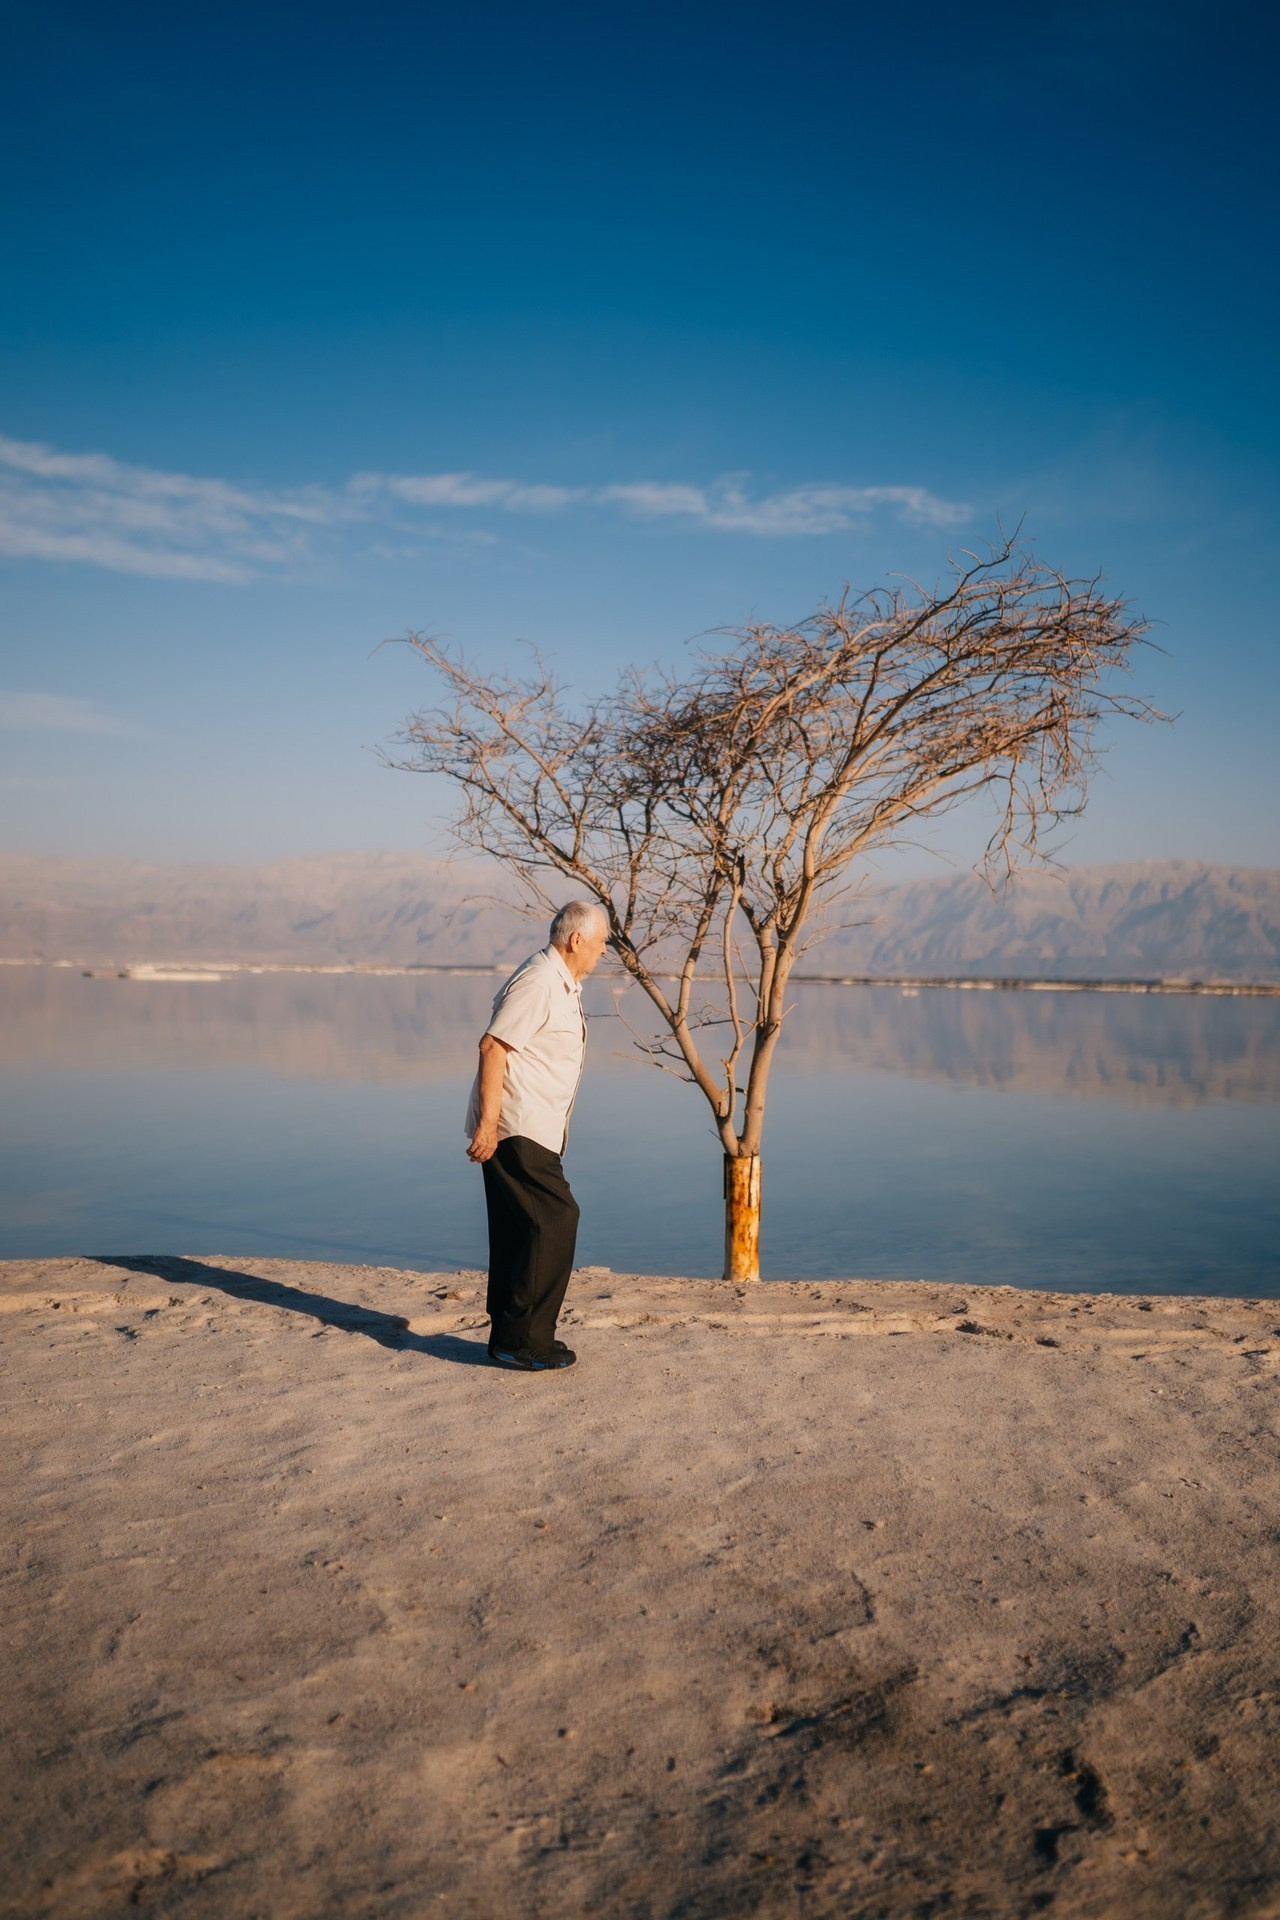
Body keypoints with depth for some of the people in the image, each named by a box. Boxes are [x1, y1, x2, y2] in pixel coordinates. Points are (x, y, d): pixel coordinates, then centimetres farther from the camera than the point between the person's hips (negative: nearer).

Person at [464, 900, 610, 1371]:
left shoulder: (562, 983, 17)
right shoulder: (538, 982, -16)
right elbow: (492, 1046, -21)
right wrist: (488, 1124, -24)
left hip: (530, 1131, 10)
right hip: (514, 1129, -10)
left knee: (520, 1232, 12)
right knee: (555, 1219, -11)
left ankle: (510, 1337, 19)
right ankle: (523, 1339, -5)